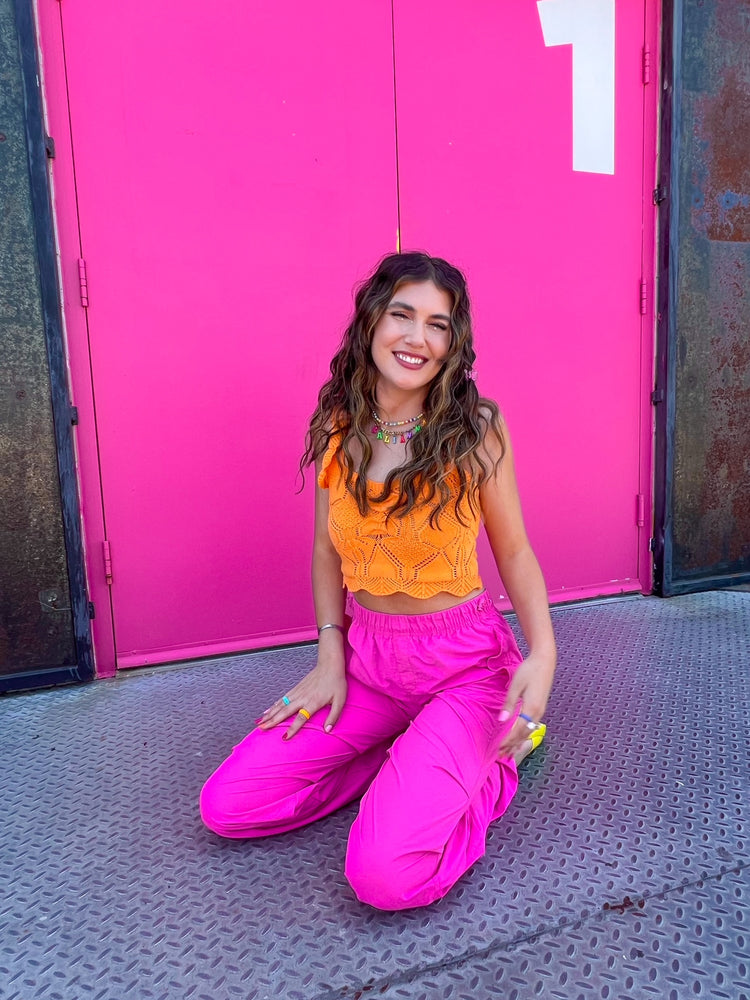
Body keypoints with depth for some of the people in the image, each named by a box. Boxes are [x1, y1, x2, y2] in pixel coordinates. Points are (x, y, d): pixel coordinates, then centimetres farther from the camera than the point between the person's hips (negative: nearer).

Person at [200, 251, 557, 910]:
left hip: (463, 663, -4)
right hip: (366, 657, 5)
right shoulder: (338, 428, -2)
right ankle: (417, 757, 13)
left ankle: (495, 762, 10)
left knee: (385, 877, -20)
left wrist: (542, 650, -19)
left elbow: (514, 550, -4)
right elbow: (327, 549, 8)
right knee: (226, 807, -1)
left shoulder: (476, 429, -12)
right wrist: (330, 656, 1)